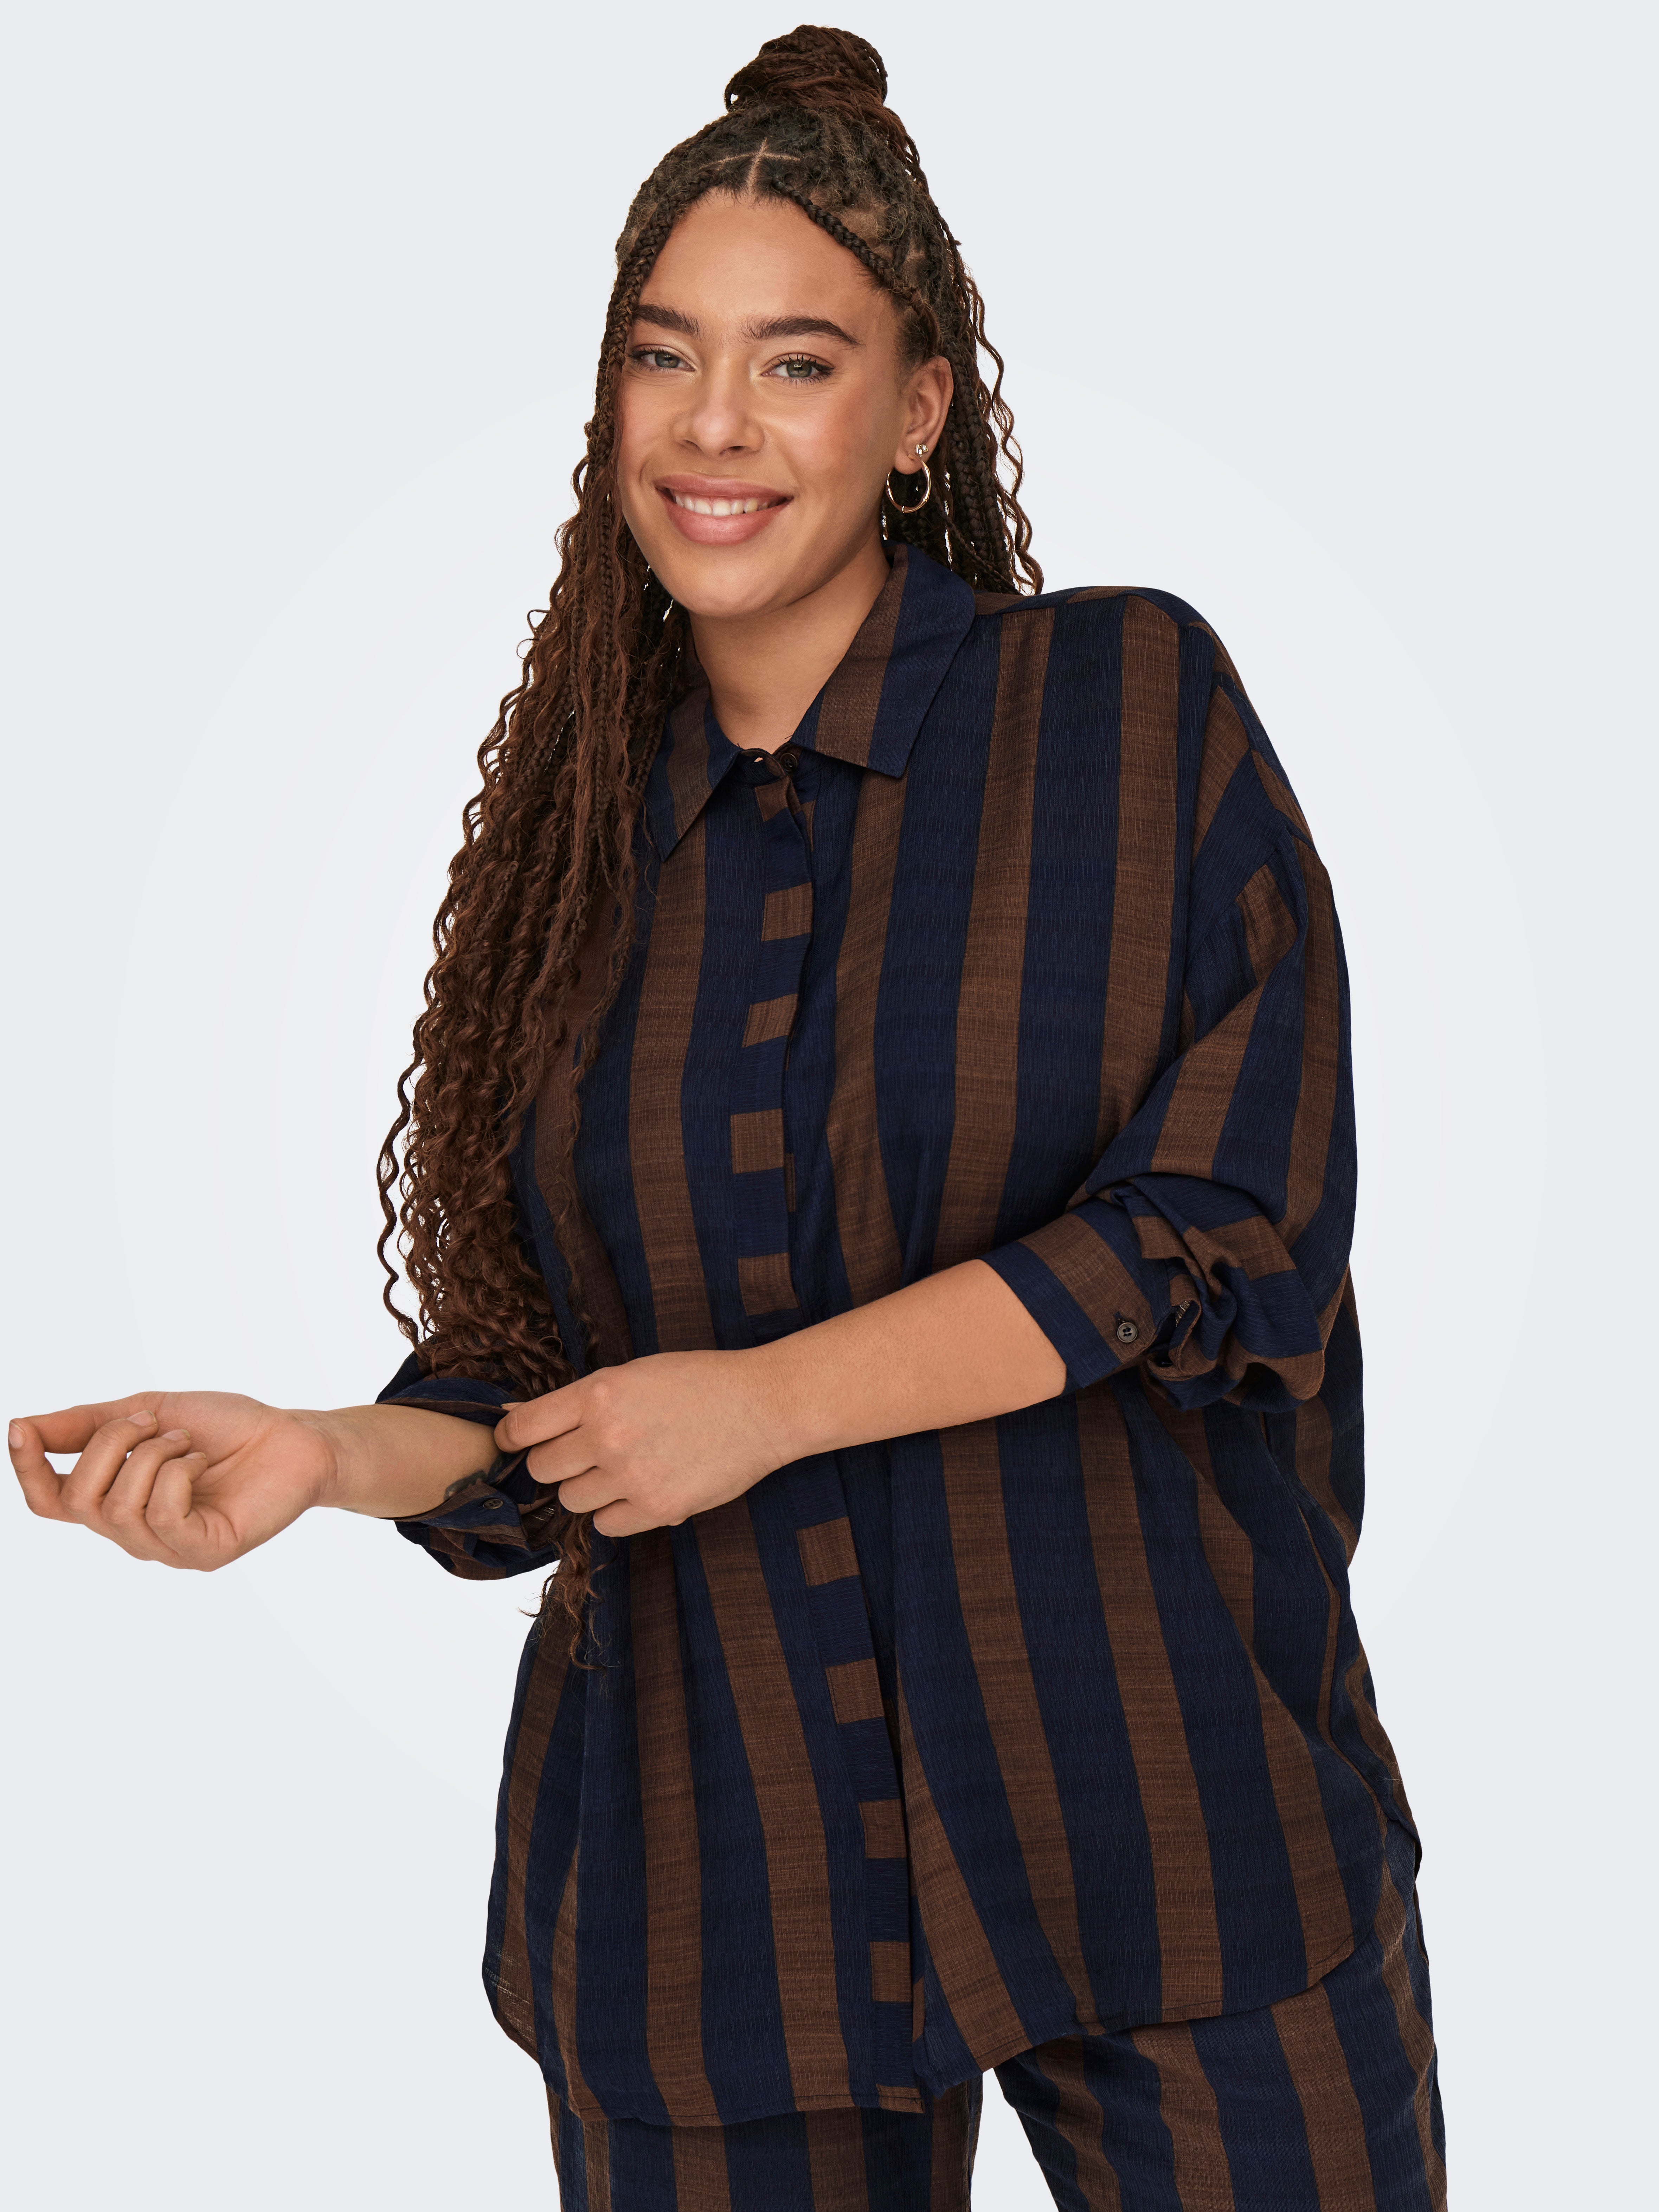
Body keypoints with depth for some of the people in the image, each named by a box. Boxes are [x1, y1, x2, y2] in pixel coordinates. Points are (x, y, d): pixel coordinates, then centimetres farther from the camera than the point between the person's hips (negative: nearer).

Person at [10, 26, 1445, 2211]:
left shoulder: (1135, 703, -2)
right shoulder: (576, 828, 6)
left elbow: (1234, 1226, -10)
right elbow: (535, 1378, 9)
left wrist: (761, 1403, -14)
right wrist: (327, 1452, -11)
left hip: (1161, 1806, -2)